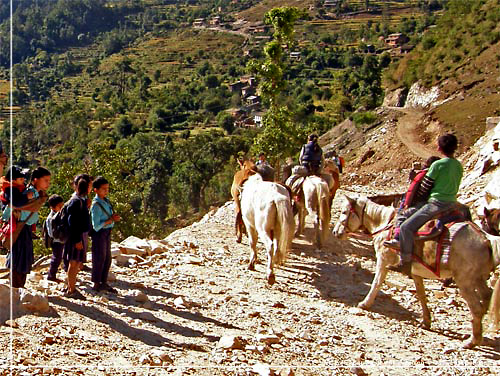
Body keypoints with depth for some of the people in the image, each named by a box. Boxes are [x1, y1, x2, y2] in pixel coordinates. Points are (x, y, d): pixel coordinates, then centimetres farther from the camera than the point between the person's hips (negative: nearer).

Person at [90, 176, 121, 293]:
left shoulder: (106, 201, 7)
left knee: (107, 258, 14)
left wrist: (114, 217, -2)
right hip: (99, 234, -8)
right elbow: (96, 226, -22)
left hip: (107, 232, 8)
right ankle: (96, 284, 13)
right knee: (99, 259, 1)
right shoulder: (96, 205, -19)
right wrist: (111, 220, -20)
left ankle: (104, 283, 26)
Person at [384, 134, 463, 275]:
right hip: (452, 204, 7)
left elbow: (424, 188, -6)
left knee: (407, 227, -5)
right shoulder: (459, 166, 9)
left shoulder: (437, 165, -12)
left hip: (436, 204, -7)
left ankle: (405, 262, -5)